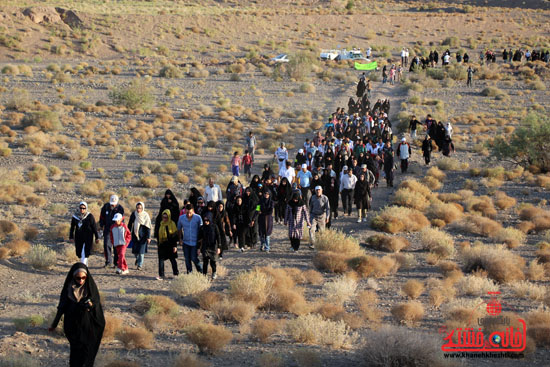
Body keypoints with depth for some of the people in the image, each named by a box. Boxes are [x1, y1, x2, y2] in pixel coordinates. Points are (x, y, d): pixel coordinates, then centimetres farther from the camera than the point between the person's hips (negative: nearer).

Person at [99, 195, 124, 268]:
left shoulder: (120, 208, -12)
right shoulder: (106, 206, -2)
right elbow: (102, 216, 13)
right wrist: (101, 225, 13)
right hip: (107, 228, 3)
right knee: (106, 244, -6)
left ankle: (116, 262, 11)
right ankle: (108, 261, 5)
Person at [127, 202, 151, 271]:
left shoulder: (146, 215, -9)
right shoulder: (133, 214, 0)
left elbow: (148, 227, -8)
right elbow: (130, 224, 11)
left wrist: (148, 237, -10)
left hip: (143, 236, -3)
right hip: (135, 235, 3)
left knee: (141, 251, -4)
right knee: (135, 251, 4)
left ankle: (140, 265, 10)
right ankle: (137, 258, 37)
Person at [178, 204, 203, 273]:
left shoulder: (198, 218, -10)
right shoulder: (181, 218, -2)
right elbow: (179, 228, 15)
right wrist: (180, 238, 12)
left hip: (195, 242, -3)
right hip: (185, 242, 3)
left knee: (194, 258, -8)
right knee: (187, 259, 7)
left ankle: (200, 272, 11)